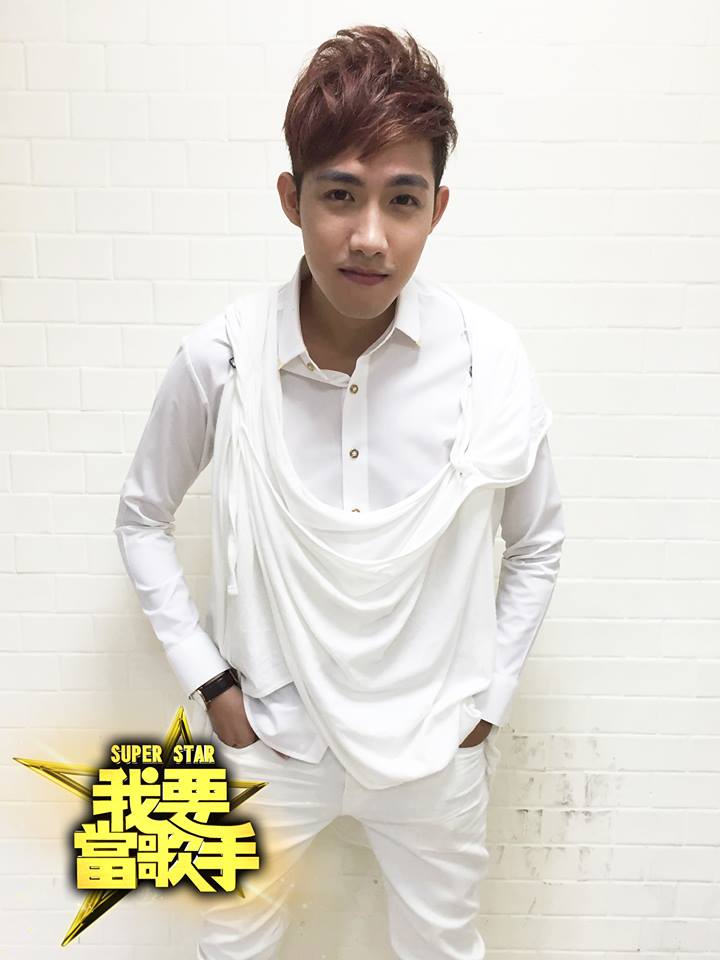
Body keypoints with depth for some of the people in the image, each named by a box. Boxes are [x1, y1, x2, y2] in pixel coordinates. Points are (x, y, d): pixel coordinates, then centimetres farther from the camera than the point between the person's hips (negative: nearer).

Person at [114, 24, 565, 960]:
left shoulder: (489, 359, -17)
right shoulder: (220, 356, -18)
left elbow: (538, 542, -1)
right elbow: (143, 517, -2)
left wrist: (489, 696, -1)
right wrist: (208, 680, -5)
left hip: (435, 744, 1)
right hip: (271, 736, 0)